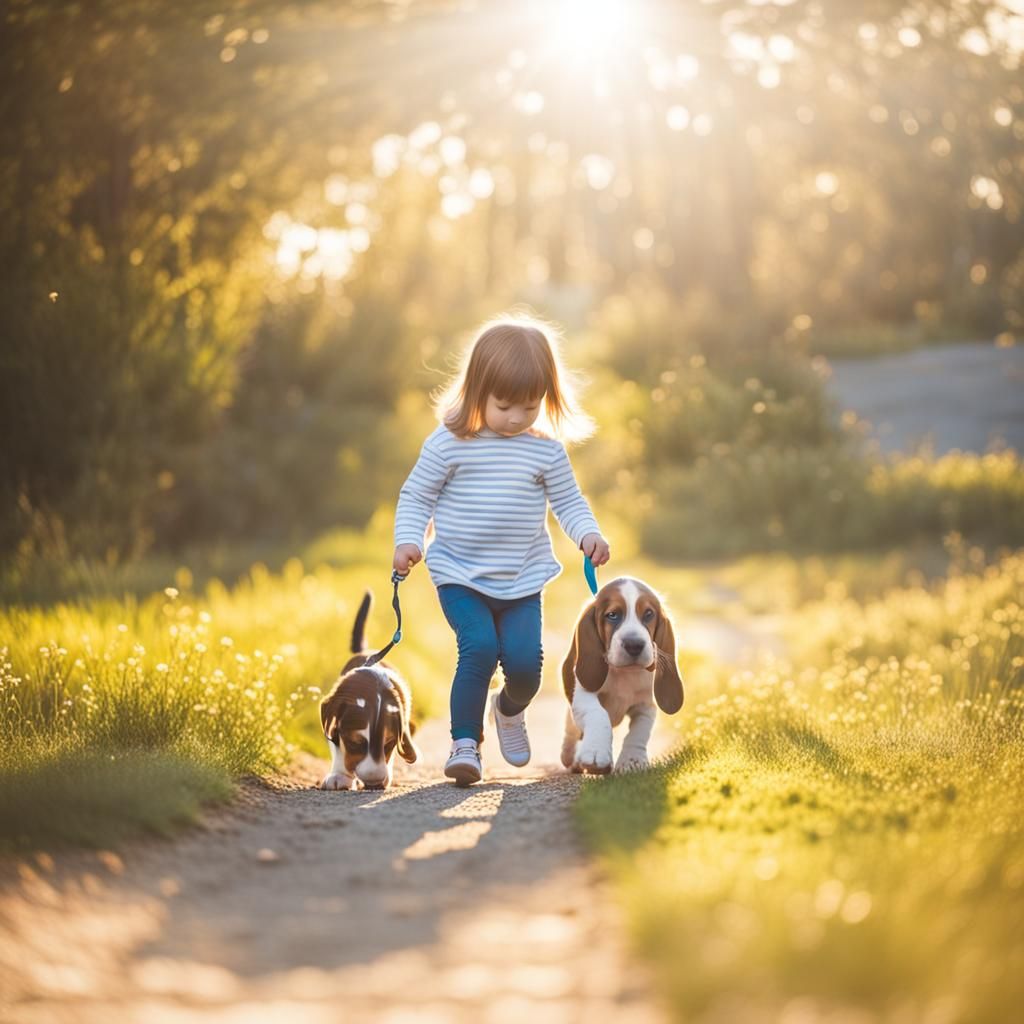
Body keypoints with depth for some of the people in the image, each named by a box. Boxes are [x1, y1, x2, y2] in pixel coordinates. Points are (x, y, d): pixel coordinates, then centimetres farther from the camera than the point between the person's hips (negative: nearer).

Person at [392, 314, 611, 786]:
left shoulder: (547, 449, -1)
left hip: (522, 580, 2)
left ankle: (509, 709, 28)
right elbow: (416, 496, 2)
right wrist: (408, 540, -12)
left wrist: (588, 534, -11)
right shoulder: (449, 443, -7)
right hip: (460, 575, -2)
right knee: (479, 649, -22)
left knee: (525, 659, -9)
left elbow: (568, 502, 8)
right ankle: (465, 743, -8)